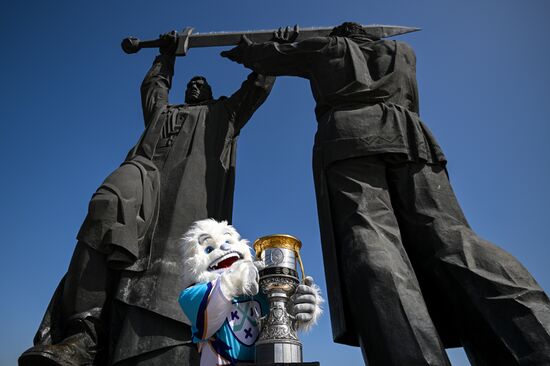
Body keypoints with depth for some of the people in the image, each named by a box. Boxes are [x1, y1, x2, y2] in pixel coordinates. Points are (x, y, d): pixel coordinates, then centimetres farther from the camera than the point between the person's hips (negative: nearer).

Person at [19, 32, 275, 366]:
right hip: (148, 171, 2)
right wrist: (168, 53, 71)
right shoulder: (164, 111, 43)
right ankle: (85, 332, -41)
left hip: (195, 186, -1)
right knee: (112, 202, -33)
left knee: (175, 263, -26)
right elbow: (154, 83, 61)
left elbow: (260, 84, 44)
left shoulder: (225, 114, 39)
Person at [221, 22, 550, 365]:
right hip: (408, 135, 3)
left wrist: (242, 50, 60)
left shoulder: (326, 48, 30)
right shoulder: (402, 50, 38)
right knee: (449, 236, -13)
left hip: (348, 138, -2)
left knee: (368, 240, -23)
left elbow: (269, 58, 38)